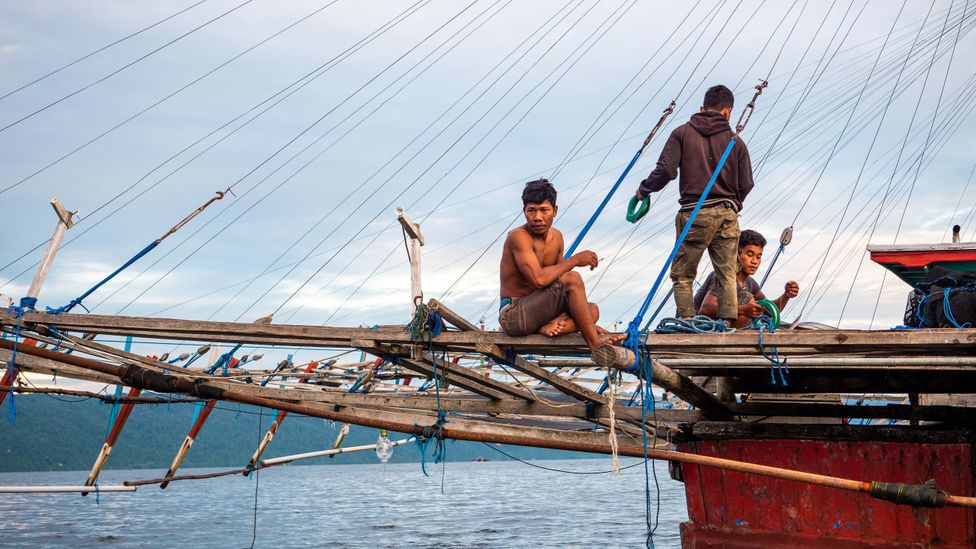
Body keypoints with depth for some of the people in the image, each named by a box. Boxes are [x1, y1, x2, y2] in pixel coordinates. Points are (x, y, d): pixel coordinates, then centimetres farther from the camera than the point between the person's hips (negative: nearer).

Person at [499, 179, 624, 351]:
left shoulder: (556, 237, 11)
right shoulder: (519, 237, -16)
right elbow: (539, 279, -30)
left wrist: (587, 323, 5)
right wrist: (575, 260, -19)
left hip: (536, 311, 9)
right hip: (512, 315, -9)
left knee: (593, 310, -8)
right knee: (571, 278, -22)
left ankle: (548, 327, -29)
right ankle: (595, 344, -22)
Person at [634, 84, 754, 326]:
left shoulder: (682, 133, 3)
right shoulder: (735, 142, 9)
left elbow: (665, 170, -7)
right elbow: (746, 185, 6)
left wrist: (644, 190, 10)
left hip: (694, 215, -2)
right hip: (727, 215, 2)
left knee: (682, 275, 4)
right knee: (727, 274, 8)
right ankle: (727, 323, -1)